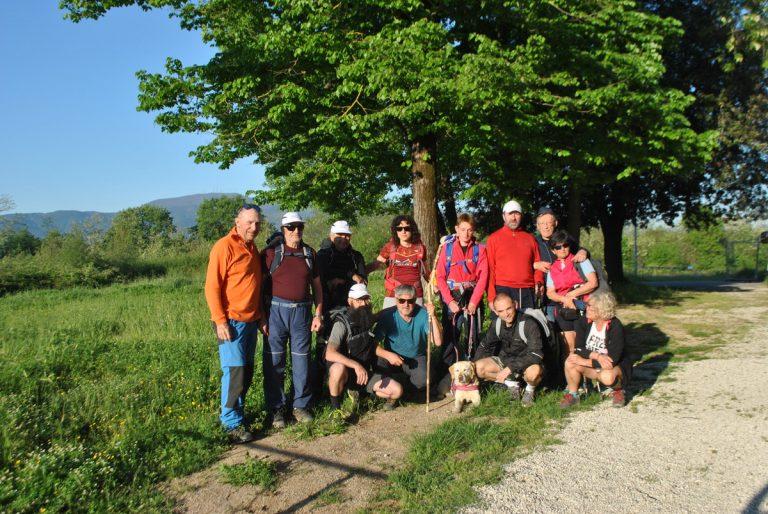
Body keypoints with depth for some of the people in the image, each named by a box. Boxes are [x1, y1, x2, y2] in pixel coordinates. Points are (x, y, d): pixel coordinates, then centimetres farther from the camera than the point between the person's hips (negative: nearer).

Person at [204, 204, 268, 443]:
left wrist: (261, 316, 17)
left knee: (247, 372, 12)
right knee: (234, 372, -6)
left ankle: (237, 412, 24)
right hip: (231, 323, -8)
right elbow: (212, 287, -14)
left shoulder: (253, 249, 14)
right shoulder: (224, 247, -11)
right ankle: (232, 423, 4)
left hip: (251, 321, 8)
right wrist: (220, 321, -18)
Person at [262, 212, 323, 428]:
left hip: (302, 312, 3)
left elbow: (317, 286, 14)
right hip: (277, 310, -2)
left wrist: (318, 313, 8)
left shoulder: (310, 254, 11)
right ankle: (276, 408, 15)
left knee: (301, 360, 8)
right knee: (274, 362, 3)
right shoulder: (271, 253, 0)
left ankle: (301, 405, 21)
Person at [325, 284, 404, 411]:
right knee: (339, 369, -42)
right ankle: (335, 407, -14)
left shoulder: (368, 321, 4)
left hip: (364, 372, 7)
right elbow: (330, 354, -33)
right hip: (346, 371, -6)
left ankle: (355, 390, 13)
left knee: (397, 391, -10)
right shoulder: (342, 323, -19)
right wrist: (356, 365, -42)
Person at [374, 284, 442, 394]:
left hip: (416, 358, 1)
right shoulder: (387, 315, -13)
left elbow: (438, 342, -20)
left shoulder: (423, 314, -12)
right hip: (391, 357, 0)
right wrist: (388, 355, -32)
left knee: (423, 380, -29)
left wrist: (432, 317, -30)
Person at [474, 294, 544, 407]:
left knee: (534, 372, -40)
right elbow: (484, 346, 9)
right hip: (506, 360, 5)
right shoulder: (497, 324, -6)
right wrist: (475, 366, -6)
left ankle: (530, 390, -2)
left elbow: (536, 355, -30)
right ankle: (512, 384, 4)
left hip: (527, 363, -5)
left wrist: (510, 368, -34)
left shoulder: (528, 324, -24)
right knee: (479, 367, -17)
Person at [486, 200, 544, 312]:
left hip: (527, 292, 3)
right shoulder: (494, 238, 6)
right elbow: (490, 268, 1)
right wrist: (491, 297, -6)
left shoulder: (529, 238, 15)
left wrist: (538, 282, -3)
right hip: (503, 291, -3)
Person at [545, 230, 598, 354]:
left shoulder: (580, 261, 3)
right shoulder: (552, 269, 13)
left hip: (582, 307, -3)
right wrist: (564, 299, -12)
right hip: (563, 310, 3)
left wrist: (572, 294, -9)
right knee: (569, 346, 0)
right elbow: (550, 293, 7)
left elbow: (593, 283, -7)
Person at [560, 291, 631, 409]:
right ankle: (572, 395, -2)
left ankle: (618, 390, -1)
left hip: (616, 365, -4)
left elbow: (612, 360, -28)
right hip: (593, 364, 4)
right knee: (570, 362, -25)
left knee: (607, 377, -38)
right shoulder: (584, 322, -10)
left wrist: (584, 362, -26)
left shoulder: (616, 327, -24)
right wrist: (596, 355, -32)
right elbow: (579, 349, -13)